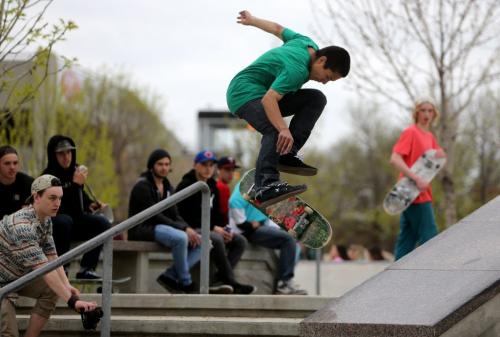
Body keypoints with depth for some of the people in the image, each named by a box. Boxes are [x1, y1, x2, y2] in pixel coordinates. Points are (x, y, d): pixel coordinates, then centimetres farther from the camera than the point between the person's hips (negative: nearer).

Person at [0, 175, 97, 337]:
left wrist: (67, 286, -18)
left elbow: (51, 256, -1)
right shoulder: (22, 226, -32)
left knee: (51, 290, -5)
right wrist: (72, 301, -38)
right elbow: (44, 269, -36)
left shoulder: (45, 220, -2)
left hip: (16, 277, 10)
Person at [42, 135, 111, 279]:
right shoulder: (48, 176, -17)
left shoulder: (75, 170, 4)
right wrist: (75, 184, -31)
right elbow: (58, 206, -29)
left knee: (103, 223, -13)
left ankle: (86, 269, -18)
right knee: (64, 221, -37)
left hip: (75, 220, 7)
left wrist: (90, 204, 8)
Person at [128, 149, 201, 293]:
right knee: (180, 238, -35)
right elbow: (154, 216, -18)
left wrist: (187, 228, -9)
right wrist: (183, 229, -22)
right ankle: (185, 283, -22)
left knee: (203, 243, -7)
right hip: (143, 229, -9)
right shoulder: (142, 186, -9)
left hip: (162, 227, 9)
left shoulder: (168, 187, 18)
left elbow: (174, 215, 13)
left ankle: (170, 276, -13)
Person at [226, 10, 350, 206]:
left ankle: (287, 154, -10)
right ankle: (266, 185, -46)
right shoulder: (298, 70, -28)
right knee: (276, 131, -36)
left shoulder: (306, 44, 1)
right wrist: (283, 129, -51)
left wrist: (252, 20, 35)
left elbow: (278, 29, 18)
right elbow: (269, 99, -38)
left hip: (263, 94, 10)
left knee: (316, 99, -3)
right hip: (245, 93, -10)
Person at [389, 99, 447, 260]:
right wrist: (416, 179, -26)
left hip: (423, 193, 9)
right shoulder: (410, 132, -9)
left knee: (408, 238, 8)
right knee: (429, 236, -10)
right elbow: (395, 159, -19)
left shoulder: (430, 137, 16)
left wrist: (440, 158, -1)